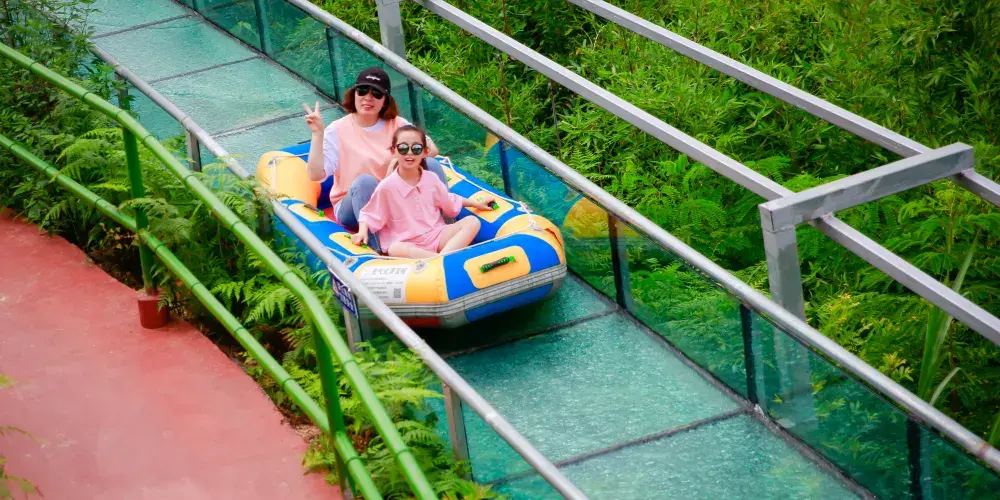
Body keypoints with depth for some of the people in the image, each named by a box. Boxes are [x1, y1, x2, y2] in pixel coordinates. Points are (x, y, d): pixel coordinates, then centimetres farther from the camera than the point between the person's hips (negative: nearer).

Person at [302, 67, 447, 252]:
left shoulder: (396, 124, 4)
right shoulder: (337, 131, -6)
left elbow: (431, 150, -5)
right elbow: (316, 175, -15)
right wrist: (318, 134, -22)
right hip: (352, 207, -3)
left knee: (431, 165, -17)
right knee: (365, 182, -36)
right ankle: (381, 249, -40)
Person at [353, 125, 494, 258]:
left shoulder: (431, 178, 6)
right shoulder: (386, 187, -7)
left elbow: (449, 202, 24)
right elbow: (369, 214, 2)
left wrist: (476, 203, 31)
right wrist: (362, 231, -17)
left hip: (436, 236, 5)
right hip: (407, 244, -5)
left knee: (472, 222, -15)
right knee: (395, 250, -40)